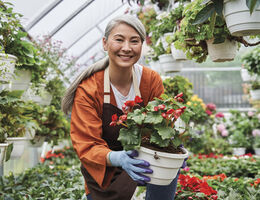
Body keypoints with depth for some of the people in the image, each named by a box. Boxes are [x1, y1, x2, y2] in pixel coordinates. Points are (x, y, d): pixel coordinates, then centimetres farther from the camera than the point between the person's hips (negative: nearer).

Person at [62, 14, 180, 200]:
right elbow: (87, 146, -22)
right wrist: (116, 158, -44)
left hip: (141, 163, 2)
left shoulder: (152, 80, -10)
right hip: (103, 177, -2)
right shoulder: (87, 89, -18)